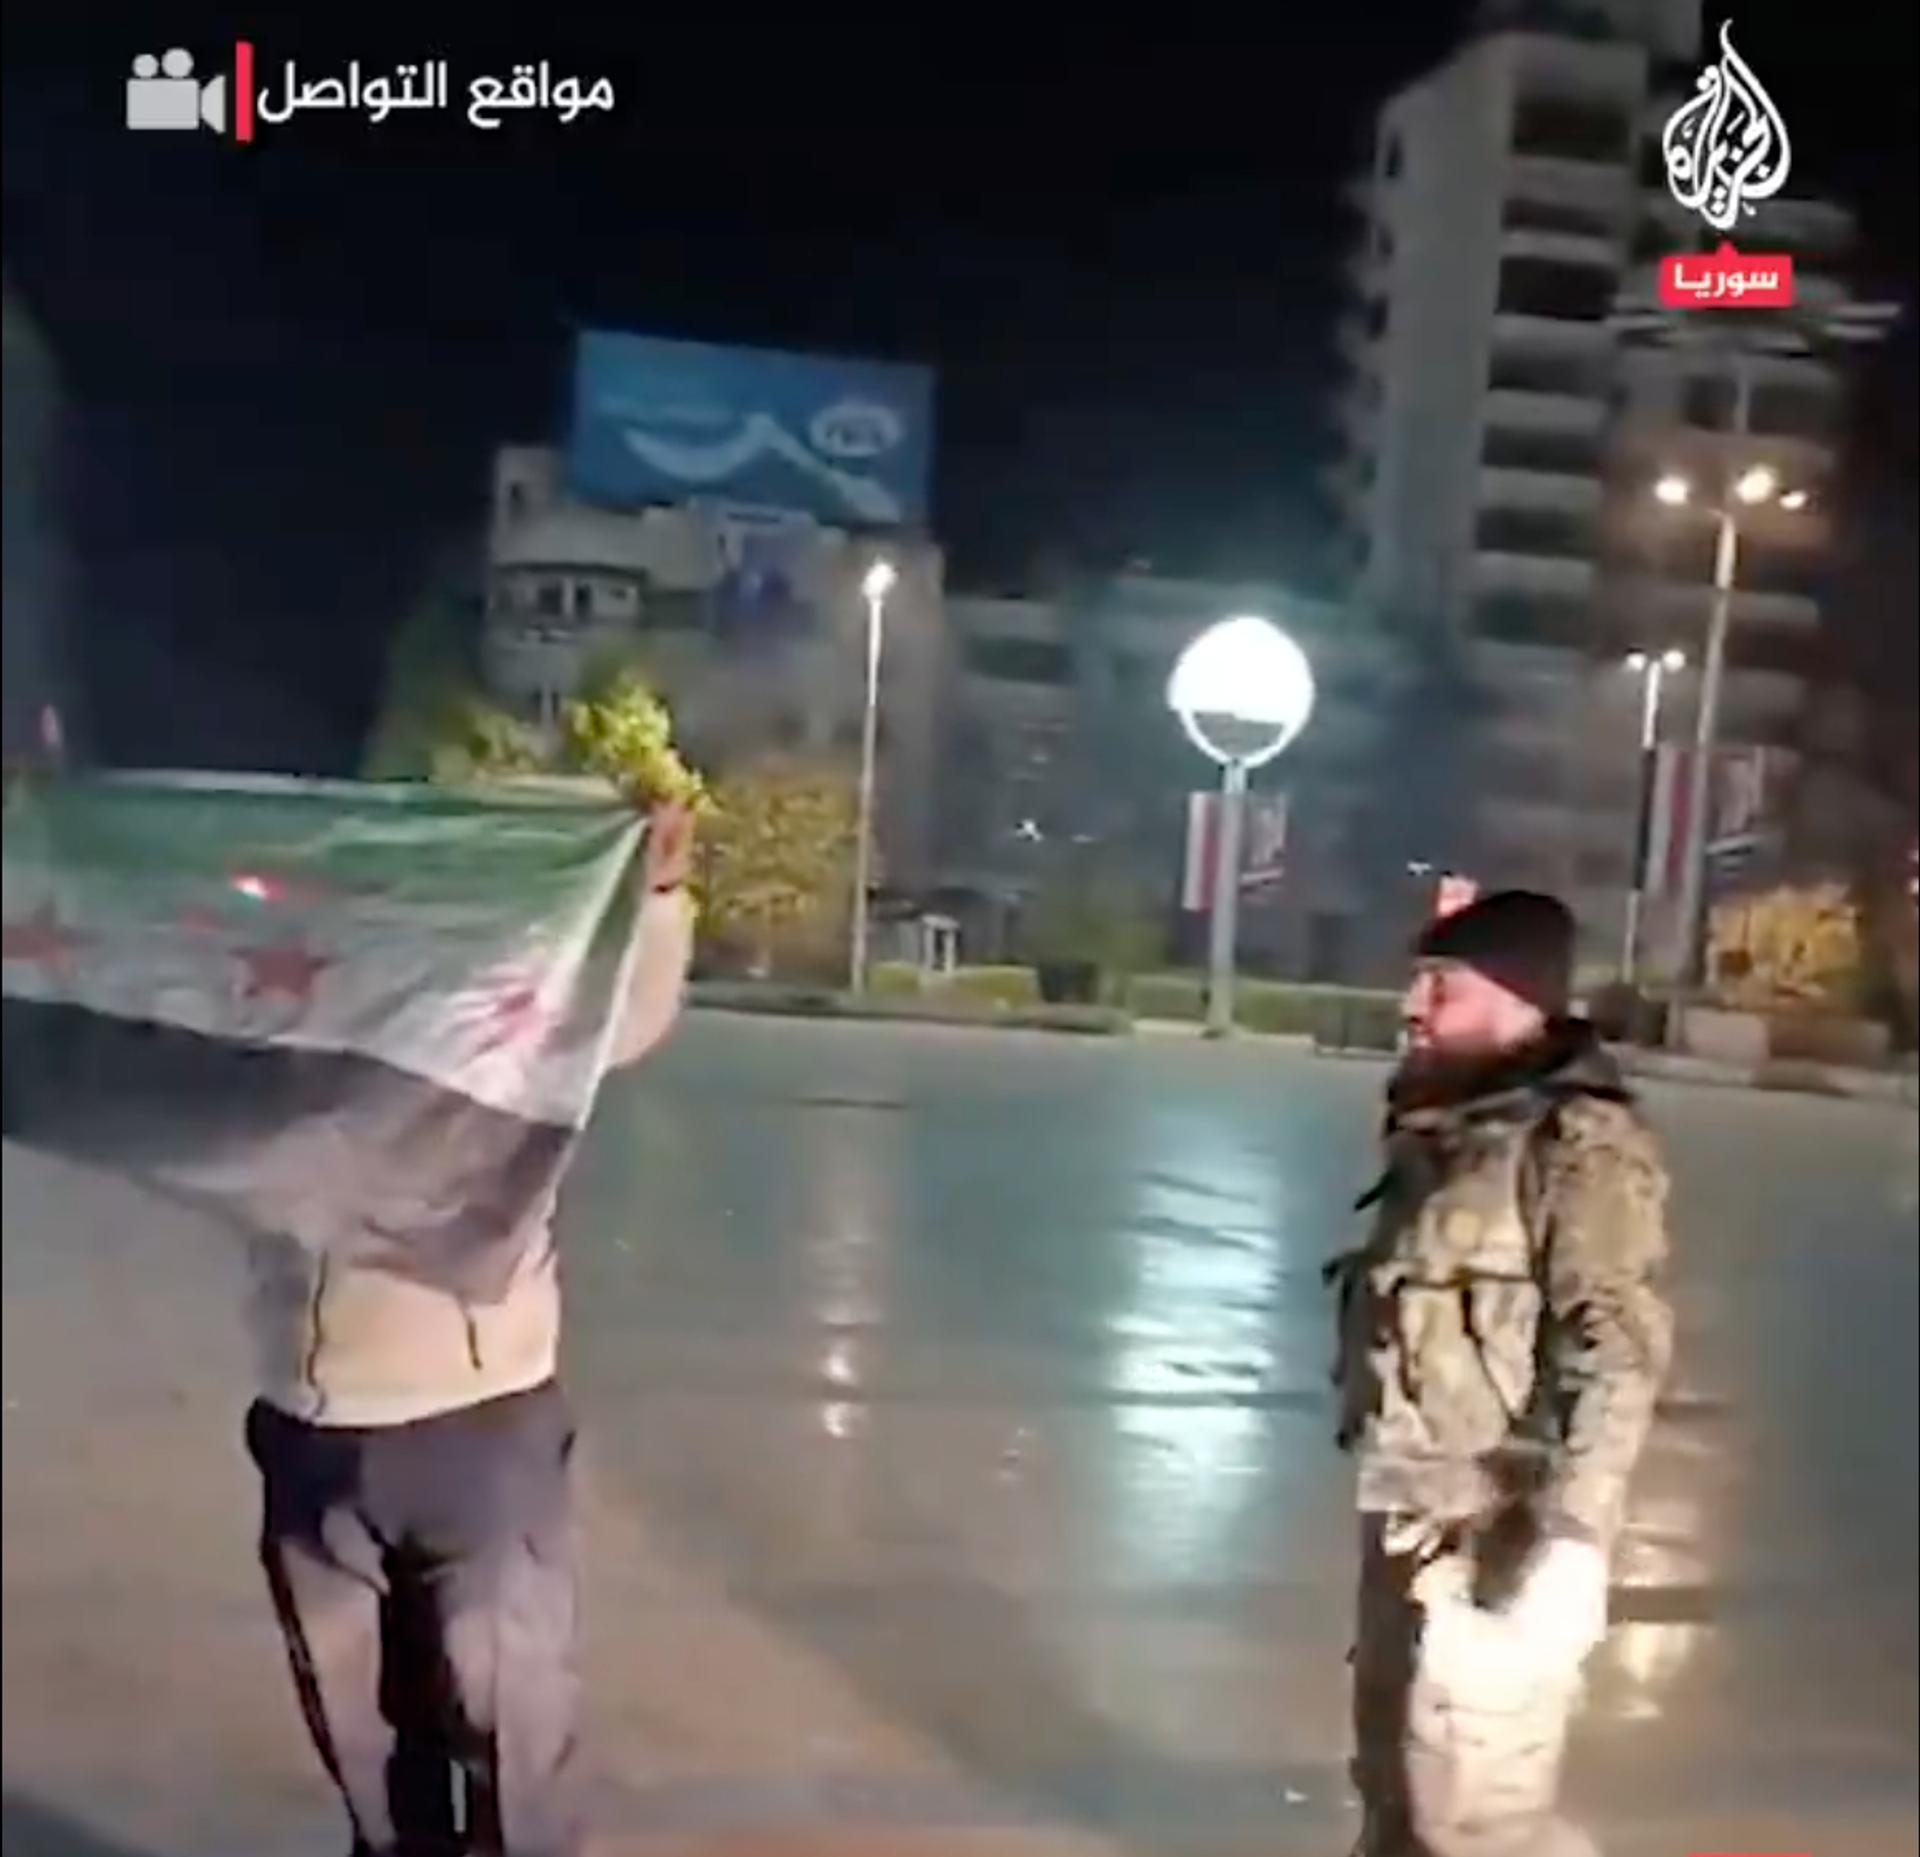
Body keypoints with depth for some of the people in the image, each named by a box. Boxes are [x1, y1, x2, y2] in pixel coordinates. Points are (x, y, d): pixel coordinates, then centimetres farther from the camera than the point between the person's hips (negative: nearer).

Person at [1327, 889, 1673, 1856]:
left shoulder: (1581, 1146, -17)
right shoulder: (1444, 1130, 9)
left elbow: (1618, 1358, -23)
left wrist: (1571, 1546, -26)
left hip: (1493, 1537, -8)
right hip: (1408, 1517, 8)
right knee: (1395, 1776, 21)